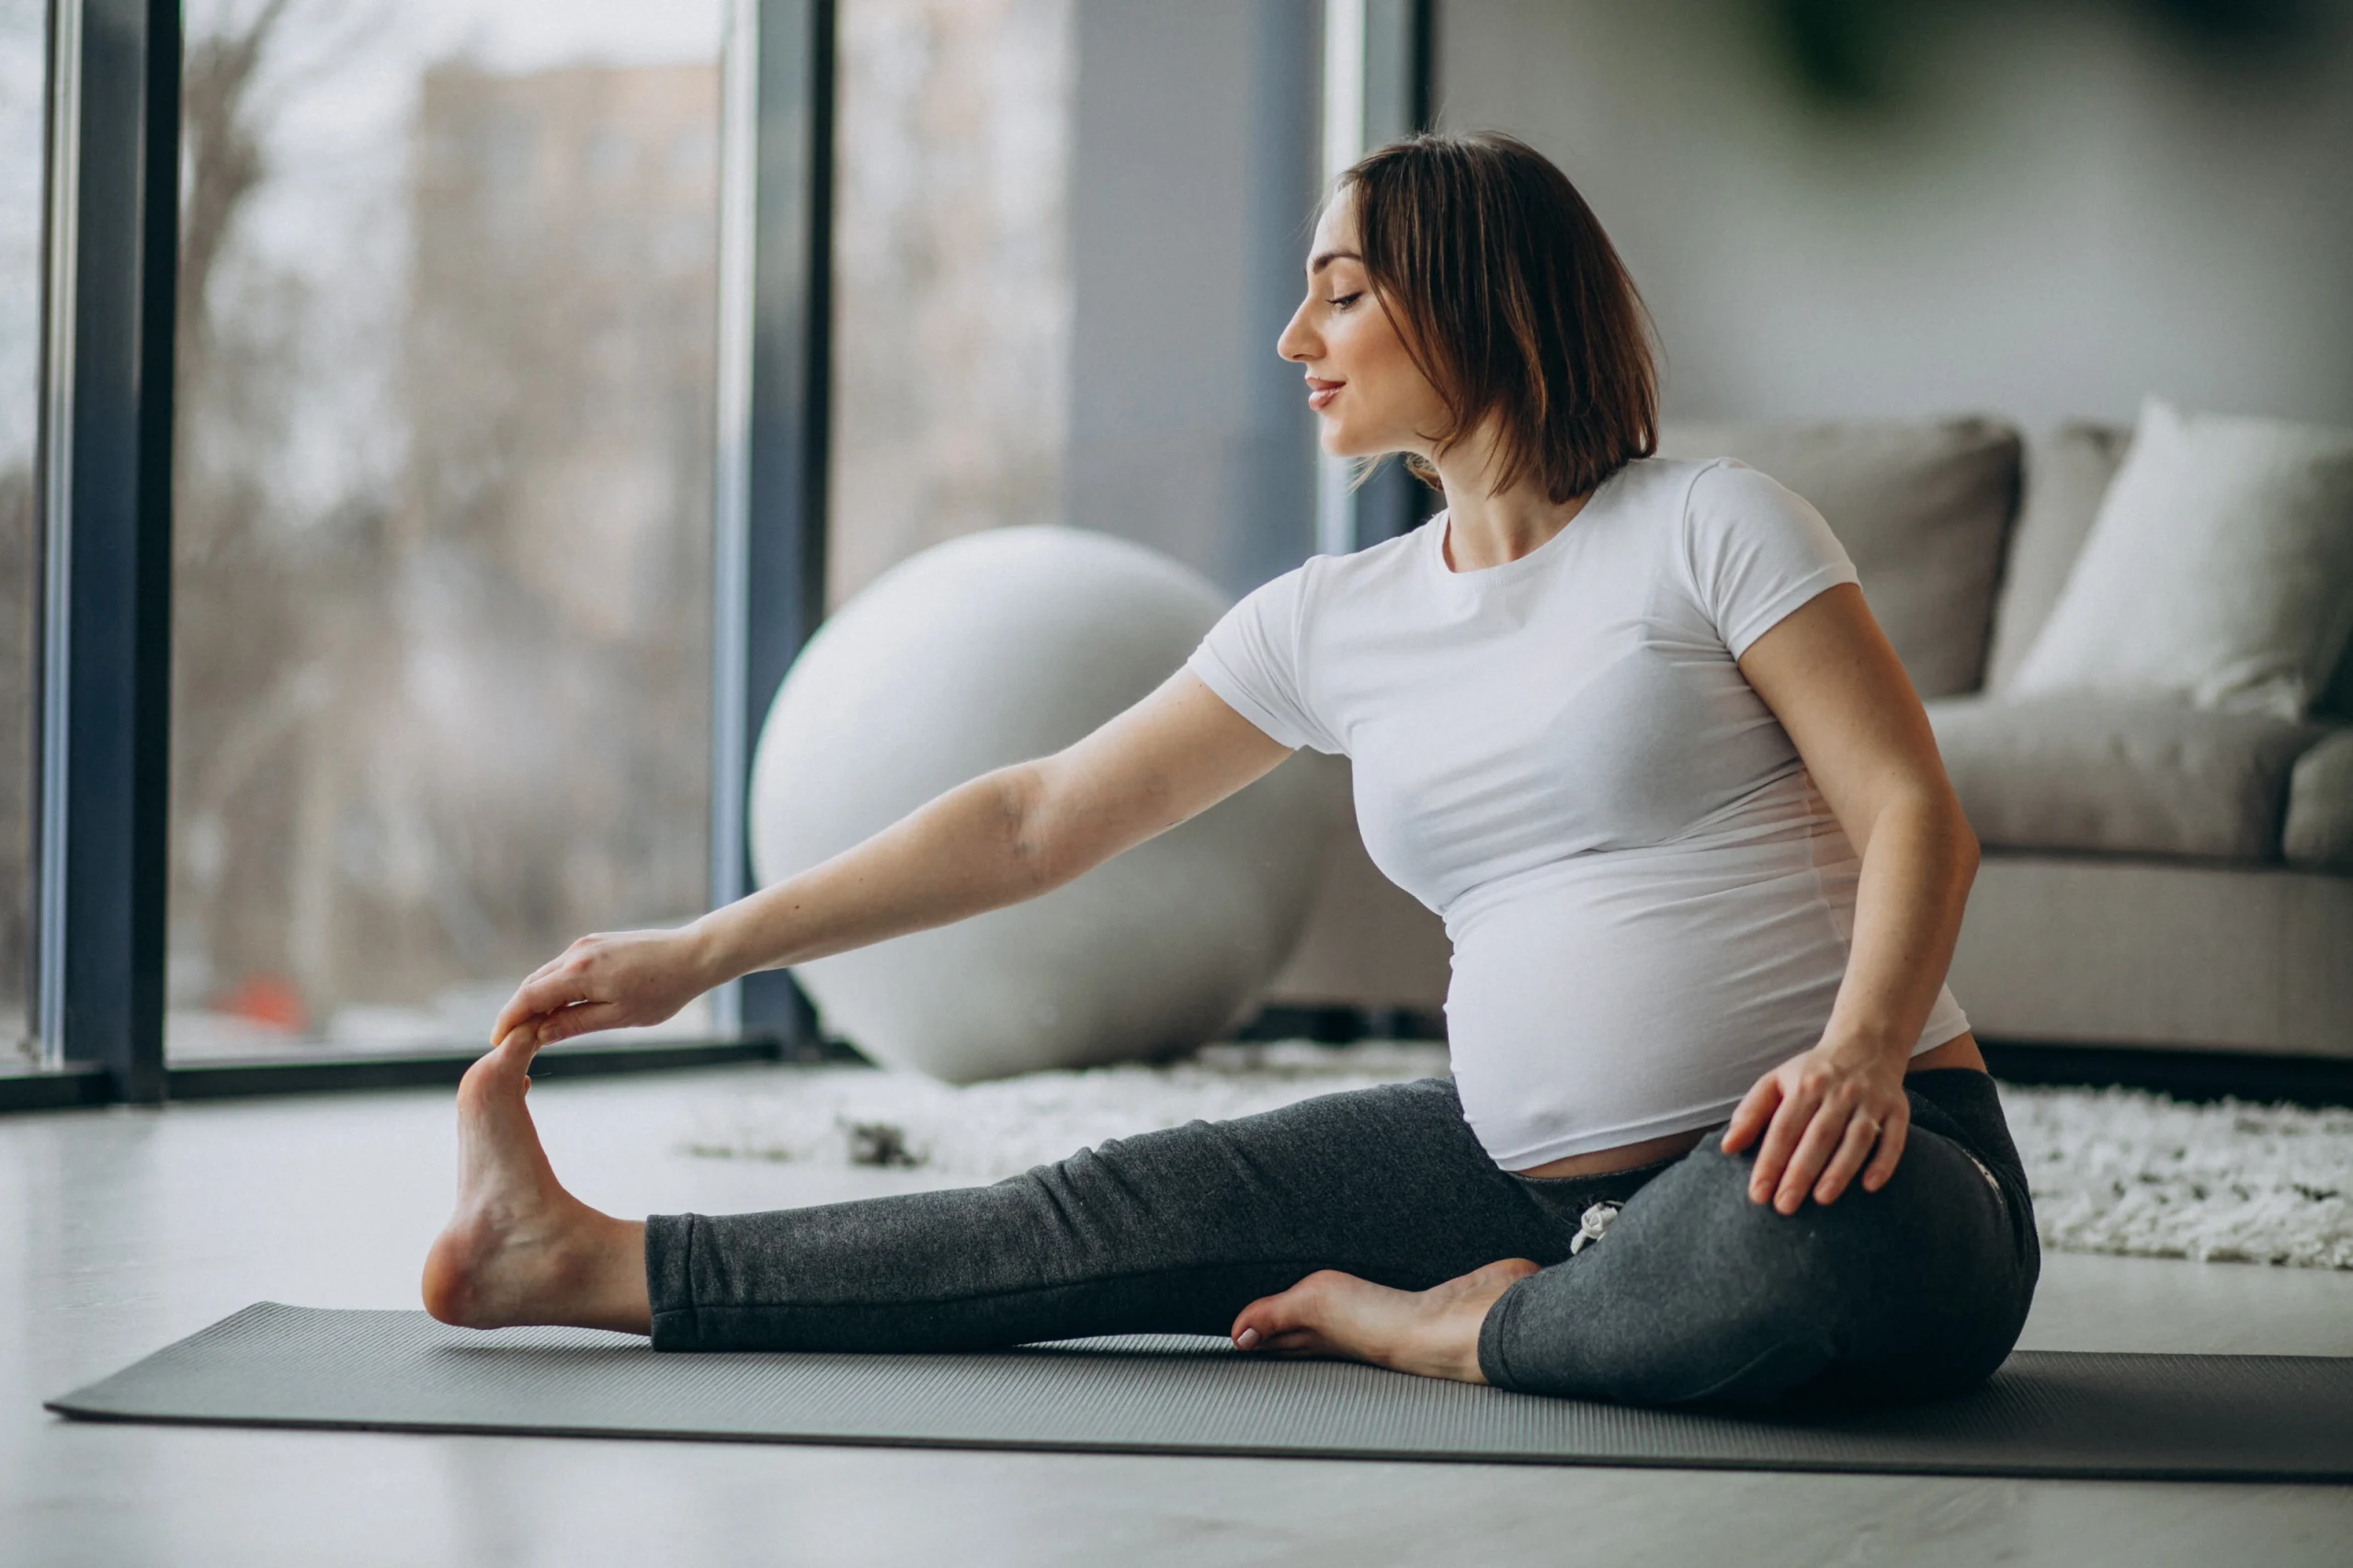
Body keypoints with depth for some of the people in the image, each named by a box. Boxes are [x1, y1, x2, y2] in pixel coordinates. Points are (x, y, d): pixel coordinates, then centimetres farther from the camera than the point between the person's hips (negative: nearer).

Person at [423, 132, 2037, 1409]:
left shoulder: (1709, 525, -6)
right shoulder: (1332, 621, 11)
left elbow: (1916, 811, -11)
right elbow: (1039, 819, 13)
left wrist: (1859, 1052, -31)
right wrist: (702, 955, 11)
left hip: (1857, 1161, -5)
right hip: (1547, 1172, 5)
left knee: (1812, 1244, -40)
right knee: (1143, 1211, -3)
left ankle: (1466, 1332, -12)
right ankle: (602, 1266, 3)